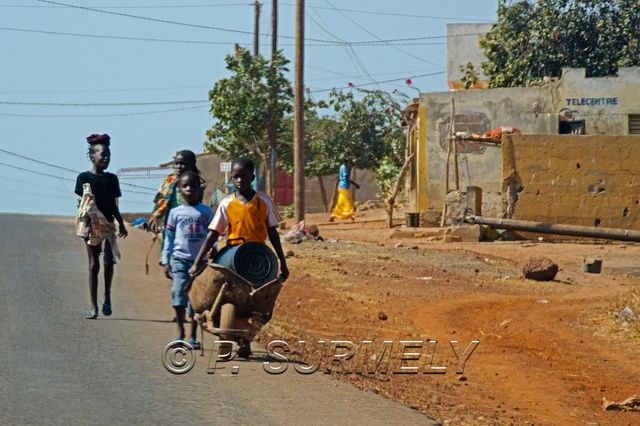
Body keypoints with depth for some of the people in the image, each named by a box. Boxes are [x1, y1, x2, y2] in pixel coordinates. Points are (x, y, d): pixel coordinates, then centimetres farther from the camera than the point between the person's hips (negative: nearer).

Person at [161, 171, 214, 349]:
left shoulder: (206, 212, 7)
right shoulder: (175, 212, 6)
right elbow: (169, 238, 9)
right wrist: (166, 261, 5)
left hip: (200, 260, 1)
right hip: (180, 258, -1)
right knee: (179, 292, -18)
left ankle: (193, 337, 14)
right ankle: (180, 332, -8)